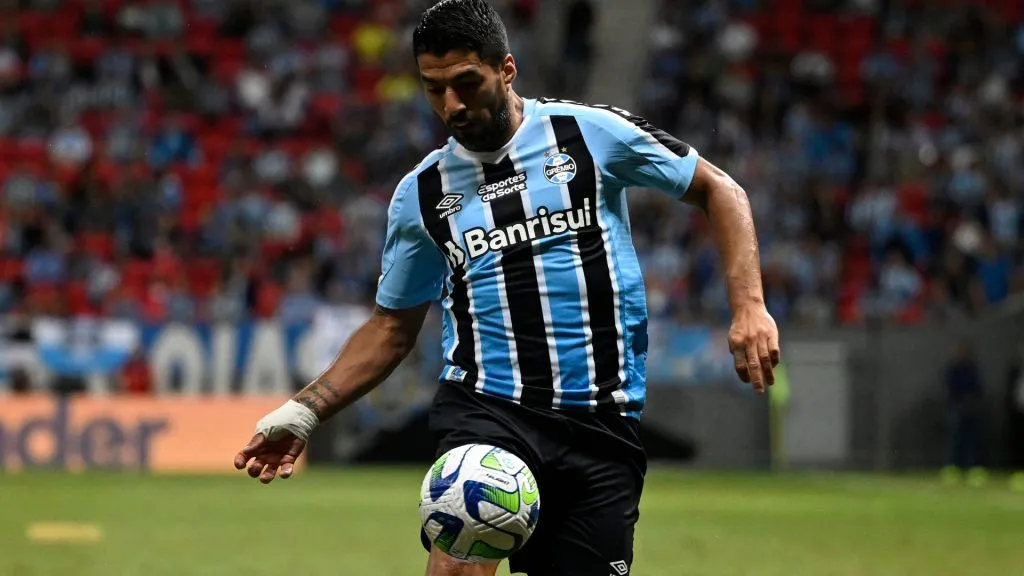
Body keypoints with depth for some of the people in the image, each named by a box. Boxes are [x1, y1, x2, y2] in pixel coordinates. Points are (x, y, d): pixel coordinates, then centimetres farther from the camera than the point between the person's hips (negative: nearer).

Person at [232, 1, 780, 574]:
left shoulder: (592, 132, 1)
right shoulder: (422, 193, 9)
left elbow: (718, 189, 7)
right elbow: (393, 327, 19)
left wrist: (749, 306, -5)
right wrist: (307, 410, 9)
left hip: (602, 420, 0)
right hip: (484, 407, 1)